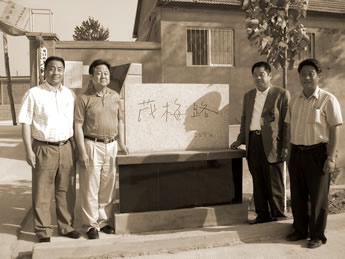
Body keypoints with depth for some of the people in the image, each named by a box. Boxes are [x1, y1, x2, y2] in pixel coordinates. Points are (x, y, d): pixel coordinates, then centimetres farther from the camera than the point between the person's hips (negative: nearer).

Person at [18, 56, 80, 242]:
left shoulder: (70, 94, 8)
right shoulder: (34, 94, -3)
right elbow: (26, 123, -4)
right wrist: (29, 150, -10)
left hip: (66, 148, 4)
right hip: (44, 149, -3)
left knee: (67, 191, 12)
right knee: (42, 192, 6)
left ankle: (66, 226, 27)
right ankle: (43, 231, 20)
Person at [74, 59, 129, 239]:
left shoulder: (115, 96, 10)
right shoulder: (84, 98, -5)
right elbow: (78, 125, -7)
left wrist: (121, 143, 11)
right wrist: (82, 152, -12)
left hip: (111, 145, 5)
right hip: (92, 145, -5)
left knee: (108, 186, 12)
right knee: (90, 187, 2)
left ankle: (104, 221, 26)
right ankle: (91, 224, 15)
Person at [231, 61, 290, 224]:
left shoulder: (282, 94, -1)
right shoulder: (248, 96, 16)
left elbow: (287, 121, -5)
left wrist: (285, 146, -11)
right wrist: (240, 140, 12)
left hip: (272, 144, -5)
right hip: (253, 142, 5)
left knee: (274, 184, 2)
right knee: (258, 182, 11)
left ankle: (278, 215, 17)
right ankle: (262, 215, 22)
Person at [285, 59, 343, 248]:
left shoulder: (328, 99, -8)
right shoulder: (296, 100, 10)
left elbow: (335, 129, -11)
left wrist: (331, 158, -15)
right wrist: (291, 152, 10)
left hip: (317, 153, -5)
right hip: (297, 152, 6)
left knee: (318, 196, 5)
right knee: (297, 195, 13)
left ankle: (317, 235, 20)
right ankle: (300, 230, 29)